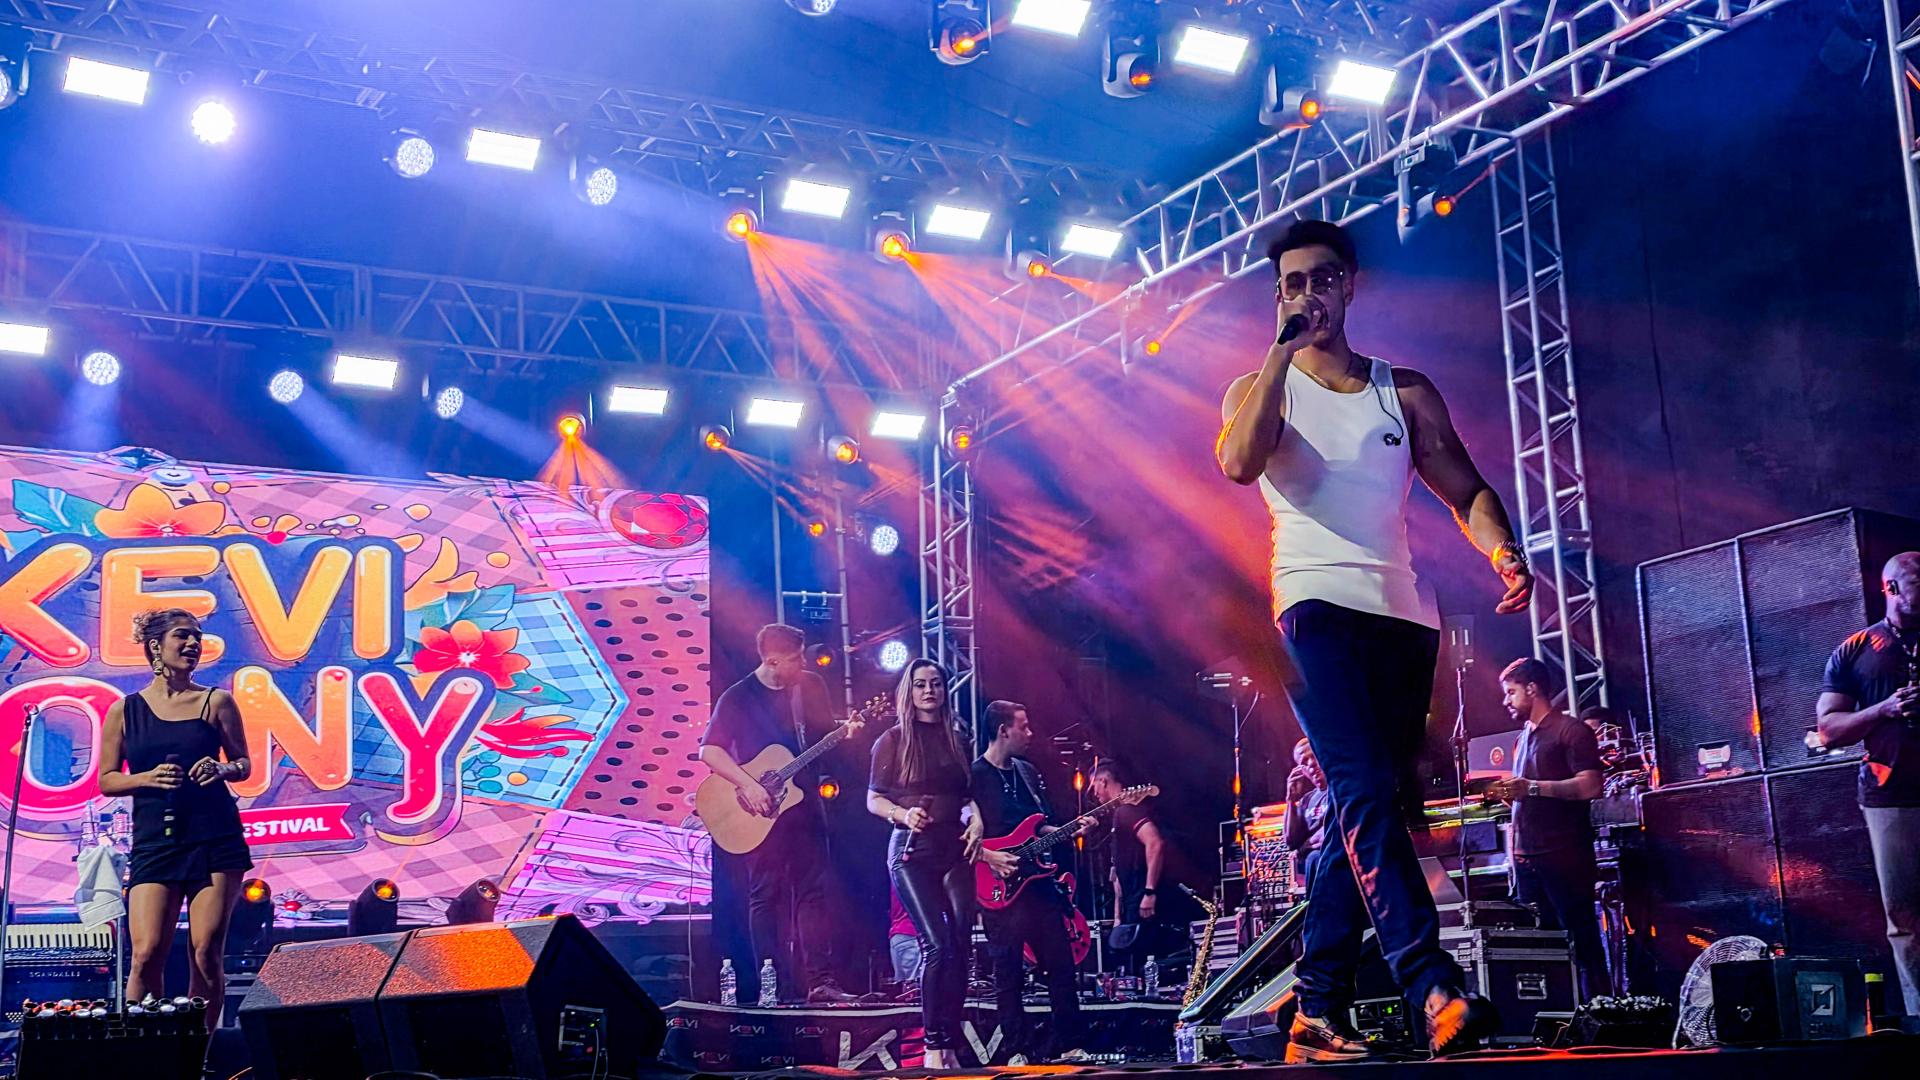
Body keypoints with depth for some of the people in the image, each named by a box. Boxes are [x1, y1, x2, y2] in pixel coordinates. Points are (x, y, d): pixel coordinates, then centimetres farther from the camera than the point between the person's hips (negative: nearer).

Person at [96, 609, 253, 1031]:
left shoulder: (216, 702, 6)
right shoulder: (124, 711, 7)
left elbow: (244, 766, 13)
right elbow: (107, 781, 9)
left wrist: (221, 769, -10)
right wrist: (149, 778, -9)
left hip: (215, 838, 0)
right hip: (154, 840, 0)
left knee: (207, 952, -3)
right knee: (146, 955, -9)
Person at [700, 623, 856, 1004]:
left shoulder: (810, 685, 5)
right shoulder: (738, 698, -8)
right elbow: (709, 751, -12)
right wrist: (748, 785, -21)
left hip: (804, 803, 4)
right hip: (762, 811, -4)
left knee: (813, 892, 2)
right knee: (766, 896, 1)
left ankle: (820, 981, 4)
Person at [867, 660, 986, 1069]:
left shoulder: (959, 740, 14)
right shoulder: (893, 739, 2)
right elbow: (874, 800, 1)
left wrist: (976, 821, -2)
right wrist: (903, 814, -17)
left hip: (956, 849, 4)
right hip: (912, 850, -4)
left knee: (960, 946, -1)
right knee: (937, 944, -16)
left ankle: (952, 1044, 8)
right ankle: (934, 1045, -7)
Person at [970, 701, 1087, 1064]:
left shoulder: (1028, 772, 14)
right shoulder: (974, 776, -8)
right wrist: (989, 857, -20)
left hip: (1037, 881, 7)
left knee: (1062, 965, 7)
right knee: (1009, 975, 1)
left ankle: (1067, 1044, 15)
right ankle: (1021, 1051, 9)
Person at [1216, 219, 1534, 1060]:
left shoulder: (1405, 391, 18)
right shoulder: (1260, 388, 11)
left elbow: (1466, 491, 12)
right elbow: (1239, 462, -12)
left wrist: (1501, 551, -9)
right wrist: (1285, 349, -8)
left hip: (1403, 614, 4)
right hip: (1316, 605, -3)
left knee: (1362, 812, 2)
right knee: (1366, 794, -20)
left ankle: (1317, 1015, 7)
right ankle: (1434, 990, -28)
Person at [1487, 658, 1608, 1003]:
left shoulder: (1570, 731, -4)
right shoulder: (1524, 738, 20)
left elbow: (1589, 786, -16)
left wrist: (1531, 787, -21)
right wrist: (1505, 793, 11)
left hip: (1564, 856, -8)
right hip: (1527, 857, 8)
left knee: (1582, 939, -5)